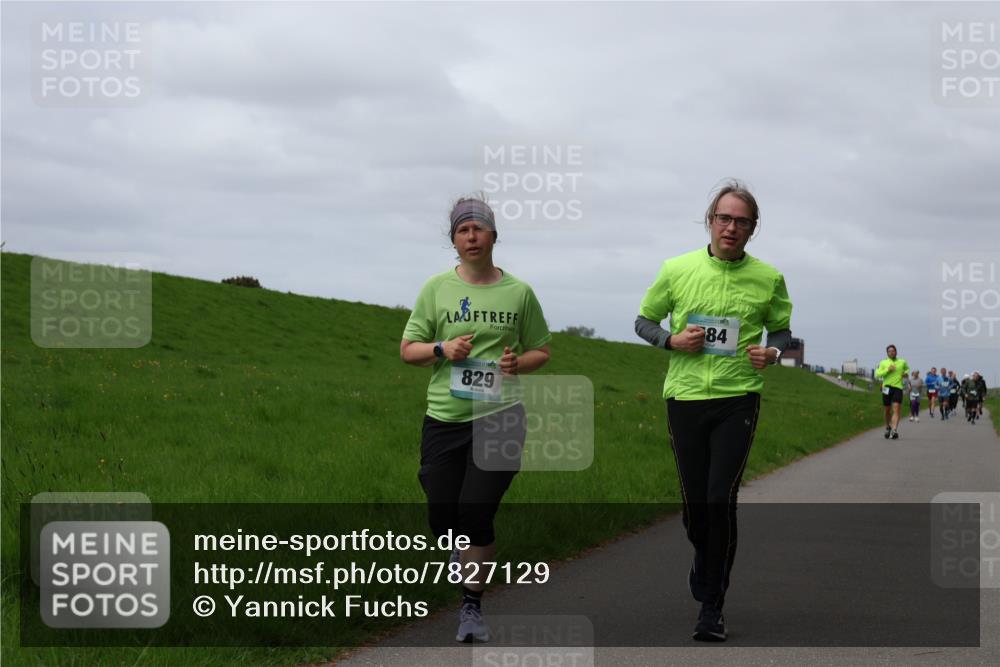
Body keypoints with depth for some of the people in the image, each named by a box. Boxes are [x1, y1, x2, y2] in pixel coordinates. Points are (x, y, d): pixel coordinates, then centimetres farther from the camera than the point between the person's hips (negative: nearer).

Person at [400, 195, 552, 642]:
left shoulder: (518, 292, 5)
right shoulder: (436, 289, 6)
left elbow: (541, 351, 14)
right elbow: (408, 349, 8)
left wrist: (519, 363, -8)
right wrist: (442, 349, -12)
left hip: (500, 417, -2)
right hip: (444, 418, 2)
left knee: (475, 512, -13)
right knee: (442, 518, 4)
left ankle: (473, 606, 1)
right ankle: (469, 551, 39)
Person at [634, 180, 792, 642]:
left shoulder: (768, 278, 1)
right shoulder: (676, 270, 1)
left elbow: (781, 329, 15)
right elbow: (644, 321, 11)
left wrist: (772, 352, -8)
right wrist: (671, 340, -9)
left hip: (738, 400, -1)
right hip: (685, 397, 1)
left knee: (721, 501, -12)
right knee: (694, 501, 8)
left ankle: (712, 607, -3)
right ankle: (704, 557, 44)